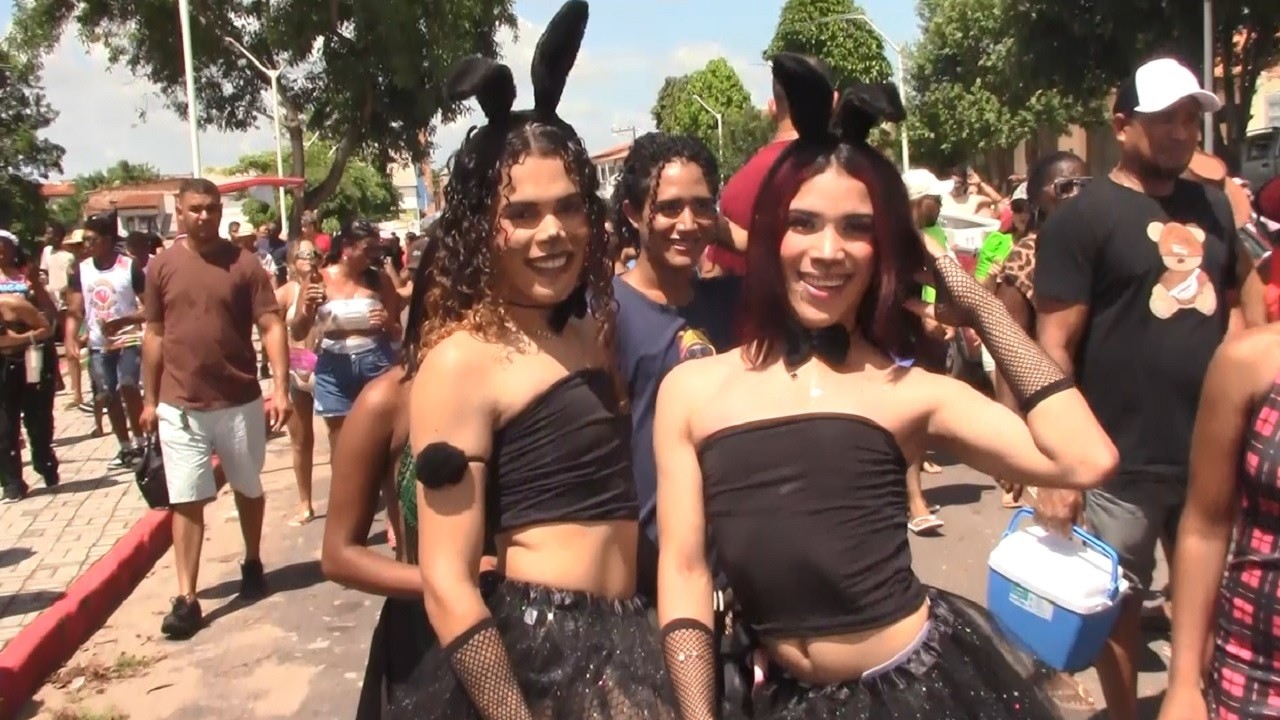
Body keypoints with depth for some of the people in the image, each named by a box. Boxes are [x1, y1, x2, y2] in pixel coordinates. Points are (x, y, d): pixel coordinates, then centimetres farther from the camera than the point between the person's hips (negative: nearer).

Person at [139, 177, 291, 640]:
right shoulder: (161, 267, 1)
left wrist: (280, 387, -18)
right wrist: (150, 399, 8)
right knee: (186, 501, 1)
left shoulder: (243, 263, -5)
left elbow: (271, 326, -8)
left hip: (240, 401, 0)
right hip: (179, 406, 1)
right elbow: (154, 335, 7)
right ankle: (186, 599, 5)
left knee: (249, 489, 16)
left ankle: (252, 564, 37)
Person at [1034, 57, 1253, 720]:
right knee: (1119, 605, 11)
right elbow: (1053, 347, -14)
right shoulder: (1082, 217, -9)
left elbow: (1238, 306, 20)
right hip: (1122, 463, -5)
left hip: (1212, 451, 6)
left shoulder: (1213, 206, 10)